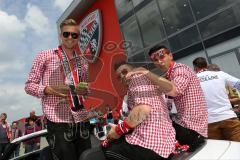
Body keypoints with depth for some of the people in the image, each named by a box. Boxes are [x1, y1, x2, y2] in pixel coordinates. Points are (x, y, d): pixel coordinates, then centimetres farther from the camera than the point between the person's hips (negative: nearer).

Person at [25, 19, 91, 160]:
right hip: (57, 122, -4)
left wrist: (85, 90, -4)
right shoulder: (45, 56, 0)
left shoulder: (83, 62, 12)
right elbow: (29, 85, 1)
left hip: (82, 120, 5)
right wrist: (49, 89, -17)